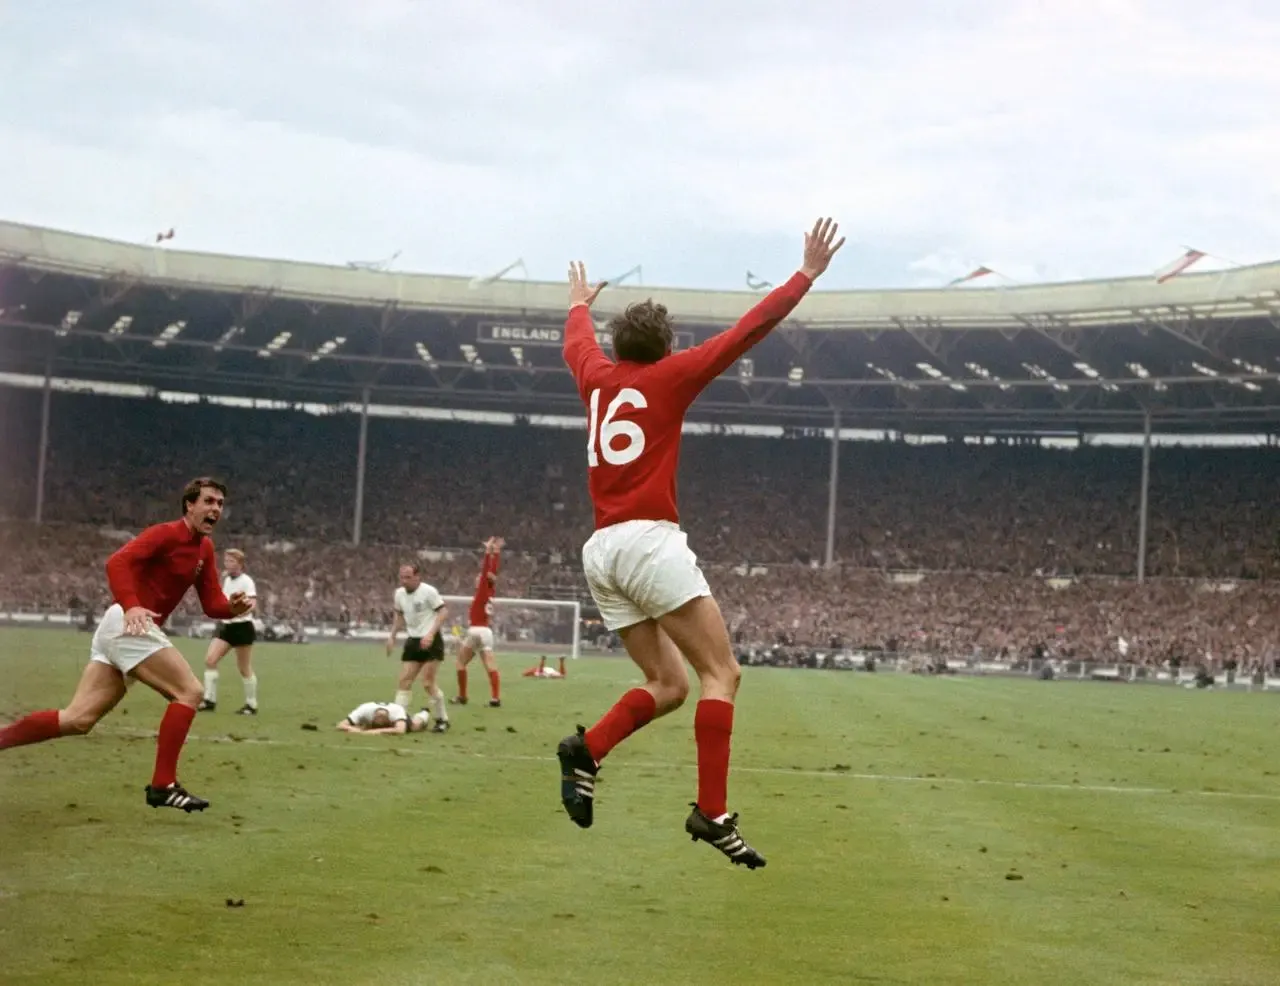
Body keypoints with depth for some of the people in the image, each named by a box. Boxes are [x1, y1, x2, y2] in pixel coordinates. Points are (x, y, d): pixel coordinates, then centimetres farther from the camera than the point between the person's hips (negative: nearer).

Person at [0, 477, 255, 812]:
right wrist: (131, 606, -36)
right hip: (129, 624, -9)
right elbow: (117, 562, -21)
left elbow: (212, 605, 14)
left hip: (122, 628, 9)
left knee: (76, 720, 4)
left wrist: (234, 607, -9)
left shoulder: (205, 549, 18)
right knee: (189, 691, -12)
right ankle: (163, 785, -12)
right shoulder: (167, 533, -8)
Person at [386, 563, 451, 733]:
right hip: (412, 641, 7)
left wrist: (431, 634, -23)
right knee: (404, 681, -2)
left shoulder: (428, 591, -14)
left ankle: (442, 720, 4)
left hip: (430, 641, -6)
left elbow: (443, 611, -15)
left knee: (428, 683, -9)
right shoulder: (399, 594, 6)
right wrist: (392, 636, 11)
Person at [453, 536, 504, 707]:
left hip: (476, 631, -6)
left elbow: (486, 572, -14)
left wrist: (488, 553, -16)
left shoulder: (482, 592, -7)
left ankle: (462, 696, 8)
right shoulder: (490, 592, 9)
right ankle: (496, 698, -14)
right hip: (486, 631, 6)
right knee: (491, 667, -4)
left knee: (461, 662, 7)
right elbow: (492, 572, 16)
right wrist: (496, 552, 20)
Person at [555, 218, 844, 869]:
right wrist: (806, 276, 8)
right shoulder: (669, 376, 4)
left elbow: (575, 342, 40)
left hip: (600, 549, 7)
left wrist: (580, 303, 59)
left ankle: (586, 750, -13)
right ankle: (712, 812, -21)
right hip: (649, 541, -7)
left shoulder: (596, 376, 16)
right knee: (721, 673, -8)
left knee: (669, 684, 11)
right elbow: (747, 330, 2)